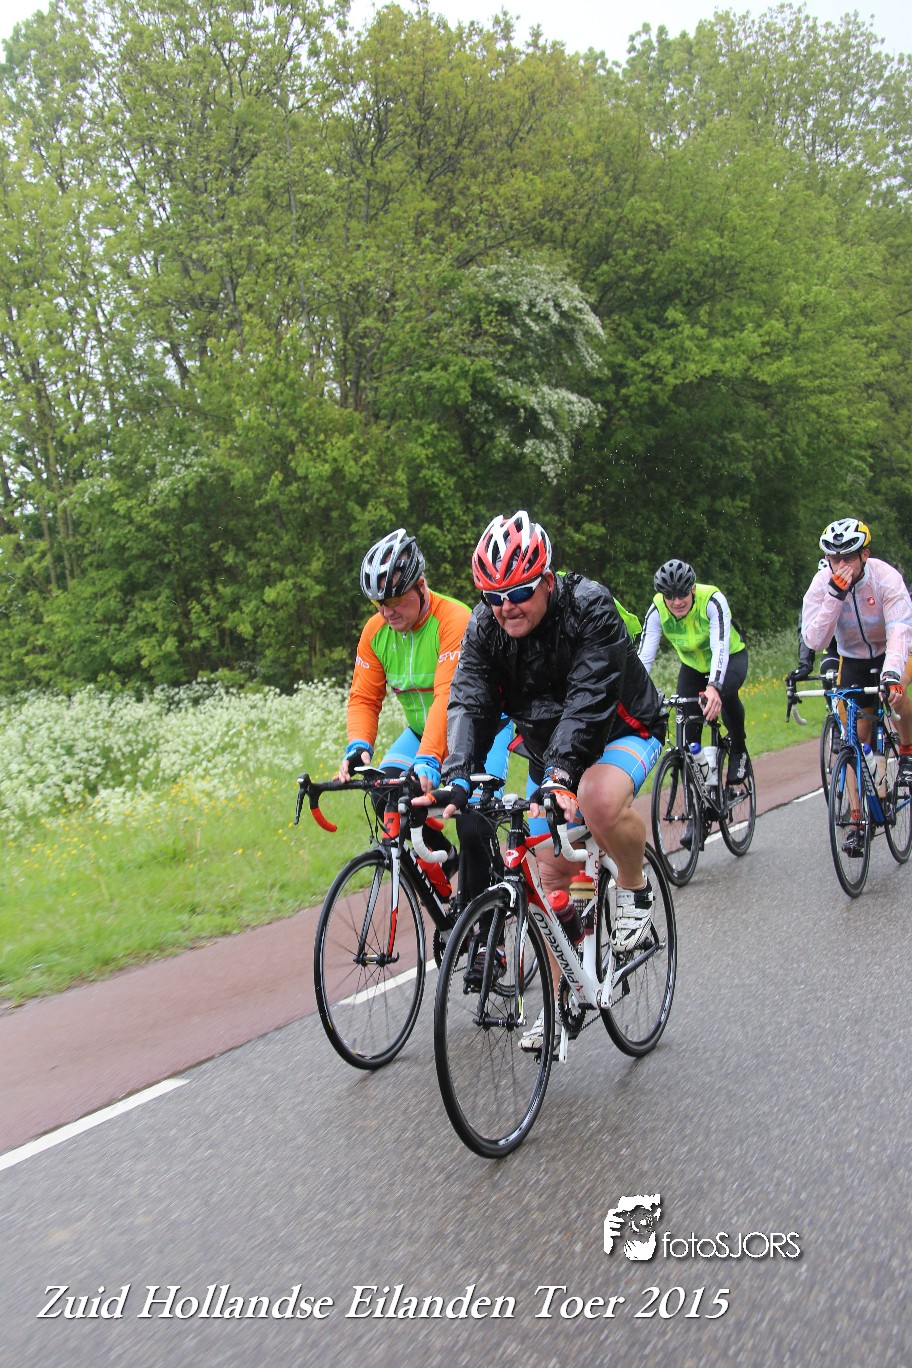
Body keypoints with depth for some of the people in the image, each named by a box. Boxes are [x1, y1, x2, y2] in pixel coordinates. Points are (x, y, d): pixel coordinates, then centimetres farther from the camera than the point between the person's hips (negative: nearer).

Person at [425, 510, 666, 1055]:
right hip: (550, 749, 5)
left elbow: (587, 701, -37)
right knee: (553, 872, 2)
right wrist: (457, 777, -38)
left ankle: (637, 891, -8)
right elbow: (470, 704, -21)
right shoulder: (484, 627, -12)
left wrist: (561, 776, -49)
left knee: (599, 799, -38)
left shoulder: (590, 609, -27)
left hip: (622, 730, -5)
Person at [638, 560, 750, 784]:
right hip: (693, 664, 3)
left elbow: (720, 647, -44)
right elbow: (644, 656, -29)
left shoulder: (712, 600, -33)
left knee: (725, 692, -34)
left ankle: (739, 750, -8)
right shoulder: (657, 611, -25)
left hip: (730, 657, -3)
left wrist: (714, 687, -61)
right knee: (688, 725, -14)